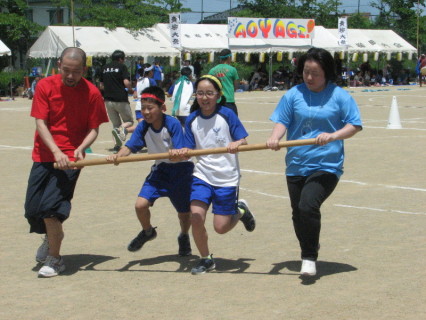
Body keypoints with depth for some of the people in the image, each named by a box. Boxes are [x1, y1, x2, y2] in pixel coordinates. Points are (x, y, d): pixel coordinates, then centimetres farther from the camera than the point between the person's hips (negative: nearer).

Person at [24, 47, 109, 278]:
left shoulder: (91, 93, -7)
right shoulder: (45, 86, -5)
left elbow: (94, 129, -2)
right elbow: (41, 123, -8)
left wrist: (81, 148, -21)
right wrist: (56, 151, -22)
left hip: (70, 158, -3)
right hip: (44, 155, 3)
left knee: (50, 206, -16)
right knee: (32, 208, 4)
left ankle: (55, 259, 3)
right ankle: (52, 236, 39)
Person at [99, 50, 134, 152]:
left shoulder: (105, 68, 14)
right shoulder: (122, 67, -3)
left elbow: (101, 86, 16)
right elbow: (126, 82, -15)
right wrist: (130, 90, 3)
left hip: (108, 100, 5)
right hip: (121, 99, -5)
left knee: (115, 123, 16)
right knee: (129, 121, 8)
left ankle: (118, 144, -1)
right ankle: (120, 130, -24)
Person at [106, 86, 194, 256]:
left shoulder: (173, 124, -24)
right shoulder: (143, 126, -11)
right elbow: (130, 146, -19)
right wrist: (117, 155, -40)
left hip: (180, 169, -3)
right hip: (160, 170, 3)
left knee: (184, 212, 6)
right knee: (140, 205, -12)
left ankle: (184, 237, 41)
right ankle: (147, 232, 21)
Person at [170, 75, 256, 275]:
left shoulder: (227, 115, -8)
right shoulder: (192, 120, 1)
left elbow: (244, 142, -7)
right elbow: (188, 150, 1)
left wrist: (236, 144, -30)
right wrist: (178, 153, -21)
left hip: (227, 178, -3)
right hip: (202, 175, 3)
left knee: (221, 227, -1)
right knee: (196, 217, -13)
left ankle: (241, 211, 32)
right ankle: (205, 259, 10)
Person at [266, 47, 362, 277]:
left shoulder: (339, 96, -2)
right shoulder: (293, 94, 3)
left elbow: (355, 125, -2)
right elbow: (282, 121, 3)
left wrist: (333, 136, -19)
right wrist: (275, 137, -19)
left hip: (326, 165, -4)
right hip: (296, 165, 4)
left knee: (307, 206, -24)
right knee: (298, 214, 13)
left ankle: (309, 258, -9)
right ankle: (309, 252, 38)